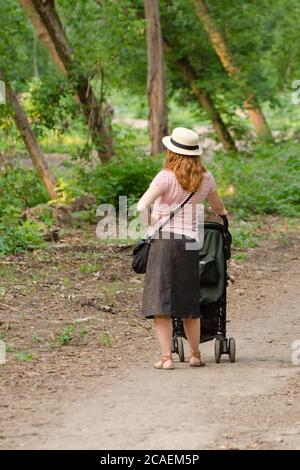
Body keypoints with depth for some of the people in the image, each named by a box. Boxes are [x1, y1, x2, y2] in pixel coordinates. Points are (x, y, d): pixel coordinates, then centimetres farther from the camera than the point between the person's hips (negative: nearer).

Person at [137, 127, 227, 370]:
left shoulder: (167, 177, -6)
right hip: (190, 241, 4)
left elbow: (142, 206, -17)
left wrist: (151, 224, 2)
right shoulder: (206, 178, 8)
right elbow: (219, 207, 27)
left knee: (160, 303, 0)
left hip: (163, 240, -4)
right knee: (189, 303, 17)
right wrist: (222, 215, 50)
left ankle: (167, 357, -5)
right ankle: (195, 354, 26)